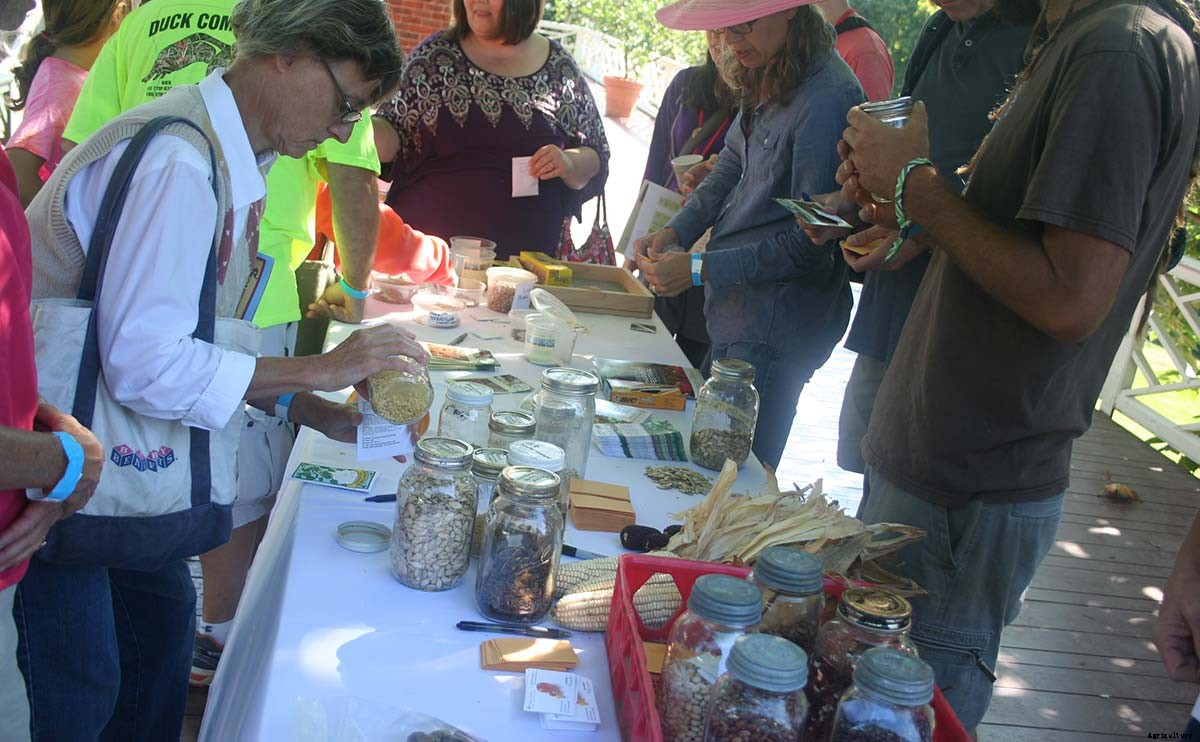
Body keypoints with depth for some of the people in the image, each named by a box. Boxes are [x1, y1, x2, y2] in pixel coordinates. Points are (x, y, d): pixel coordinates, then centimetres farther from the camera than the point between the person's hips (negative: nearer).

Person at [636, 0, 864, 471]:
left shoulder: (826, 100, -22)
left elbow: (812, 243, -21)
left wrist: (701, 269, -18)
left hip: (775, 329, -9)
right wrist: (674, 232, 0)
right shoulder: (767, 82, 8)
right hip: (738, 309, 9)